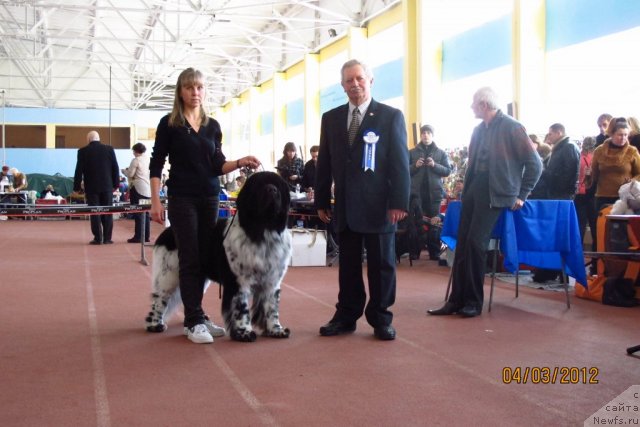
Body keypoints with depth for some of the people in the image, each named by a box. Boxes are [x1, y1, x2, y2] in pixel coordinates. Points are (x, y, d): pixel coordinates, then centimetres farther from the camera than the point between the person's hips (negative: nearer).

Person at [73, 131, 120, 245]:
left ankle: (98, 238, 1)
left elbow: (79, 170, -2)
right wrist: (116, 184, 11)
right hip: (107, 186, 1)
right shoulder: (109, 149, 2)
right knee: (107, 212, 6)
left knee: (95, 213, 3)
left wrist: (77, 187, 5)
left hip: (91, 187, -1)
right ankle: (107, 238, 6)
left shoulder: (83, 151, -3)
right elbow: (115, 168, 3)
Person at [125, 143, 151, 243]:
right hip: (148, 189, 6)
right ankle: (146, 236, 13)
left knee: (138, 213, -2)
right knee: (146, 213, 10)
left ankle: (138, 236, -1)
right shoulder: (148, 159, 8)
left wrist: (126, 170, 16)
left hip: (138, 188, -6)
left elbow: (130, 174, -5)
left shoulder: (136, 160, -8)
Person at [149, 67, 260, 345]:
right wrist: (155, 201, -10)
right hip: (182, 198, -4)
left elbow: (217, 165, 8)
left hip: (210, 197, 5)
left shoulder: (213, 126, 11)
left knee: (205, 258, 6)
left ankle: (194, 316, 16)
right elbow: (156, 165, -3)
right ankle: (194, 321, -1)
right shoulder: (169, 123, -1)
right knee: (190, 259, -5)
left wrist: (240, 163, -10)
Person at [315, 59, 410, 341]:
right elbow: (324, 163, 12)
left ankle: (380, 318, 15)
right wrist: (322, 201, 8)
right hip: (345, 207, 3)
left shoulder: (391, 116, -1)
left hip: (378, 206, -3)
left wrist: (399, 202, -11)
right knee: (348, 264, 9)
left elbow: (400, 162, -5)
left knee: (381, 264, 5)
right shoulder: (331, 118, 10)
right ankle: (346, 317, 17)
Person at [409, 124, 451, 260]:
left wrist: (434, 165, -13)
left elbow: (447, 171, 2)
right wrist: (415, 166, -13)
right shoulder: (412, 152, 8)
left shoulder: (441, 153, 9)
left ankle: (435, 252, 8)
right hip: (416, 192, 0)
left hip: (434, 192, 0)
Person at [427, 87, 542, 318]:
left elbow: (534, 163, -7)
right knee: (462, 244, 1)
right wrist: (466, 189, 14)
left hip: (494, 193, -7)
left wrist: (521, 195, -7)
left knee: (475, 242, -14)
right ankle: (457, 299, 6)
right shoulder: (479, 129, 14)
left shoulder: (511, 127, -8)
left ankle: (474, 301, -2)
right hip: (473, 190, 7)